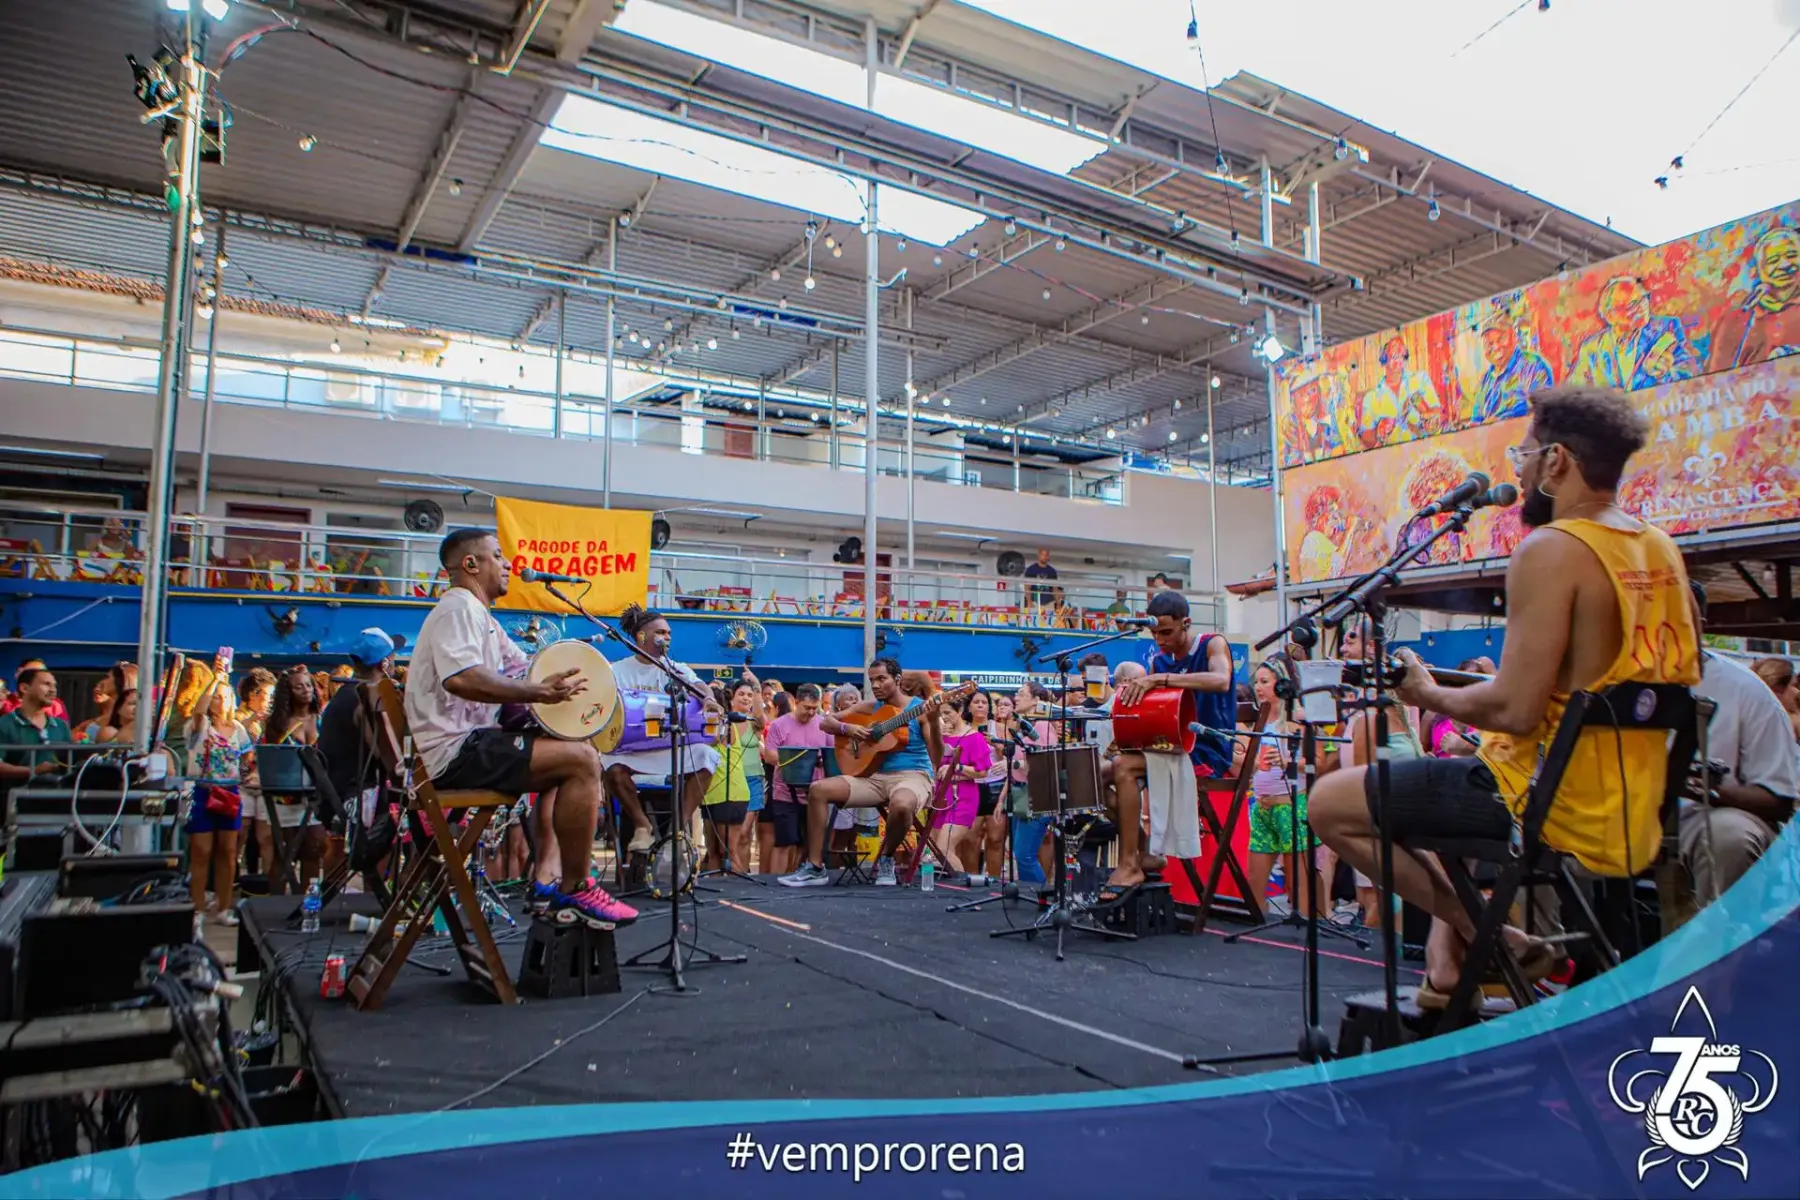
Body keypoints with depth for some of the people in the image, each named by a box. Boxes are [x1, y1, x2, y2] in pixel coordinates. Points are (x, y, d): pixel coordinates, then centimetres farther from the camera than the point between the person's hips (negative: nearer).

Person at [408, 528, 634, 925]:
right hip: (457, 749, -12)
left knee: (565, 754, 25)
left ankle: (547, 878, 12)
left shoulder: (479, 615, 23)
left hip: (469, 742, 12)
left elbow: (525, 669, 19)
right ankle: (575, 887, -8)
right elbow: (460, 678, -30)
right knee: (582, 760, -19)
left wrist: (559, 680, -2)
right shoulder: (458, 608, -11)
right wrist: (538, 692, -29)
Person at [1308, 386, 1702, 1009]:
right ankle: (1448, 955, 24)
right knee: (1451, 778, 33)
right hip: (1638, 817, 9)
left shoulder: (1551, 548, -18)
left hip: (1558, 811, -9)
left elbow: (1515, 711, -24)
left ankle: (1497, 944, 3)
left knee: (1330, 804, -1)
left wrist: (1429, 694, -6)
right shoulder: (1663, 550, 8)